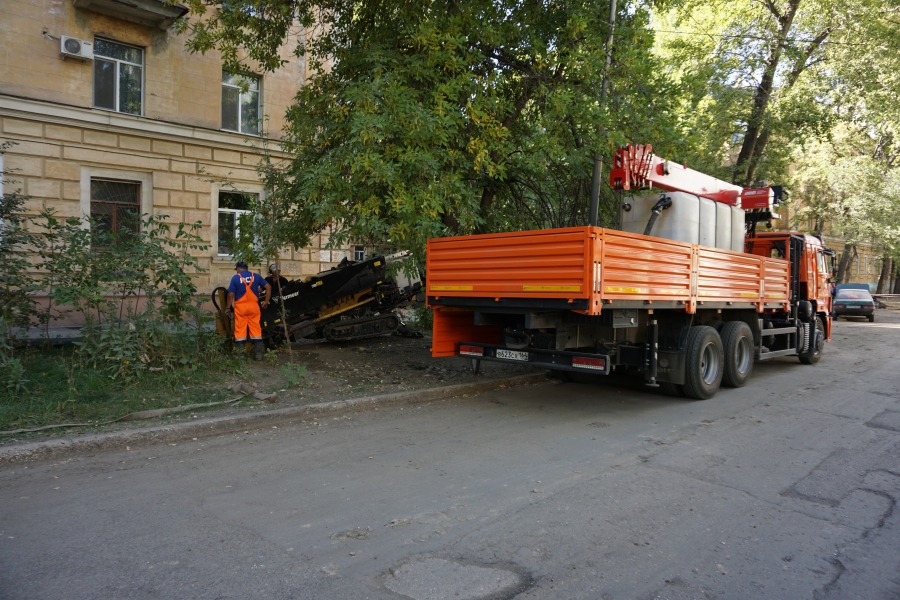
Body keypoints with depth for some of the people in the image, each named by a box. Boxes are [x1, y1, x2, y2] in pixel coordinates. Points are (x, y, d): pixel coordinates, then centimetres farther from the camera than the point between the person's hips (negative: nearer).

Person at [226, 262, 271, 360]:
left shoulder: (235, 278, -1)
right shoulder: (256, 276, 6)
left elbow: (231, 295, -5)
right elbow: (268, 287, 3)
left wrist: (228, 308, 3)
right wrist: (266, 301, 9)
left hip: (240, 306, -2)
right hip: (253, 305, 2)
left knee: (240, 330, 3)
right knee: (256, 330, 5)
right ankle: (258, 354, 6)